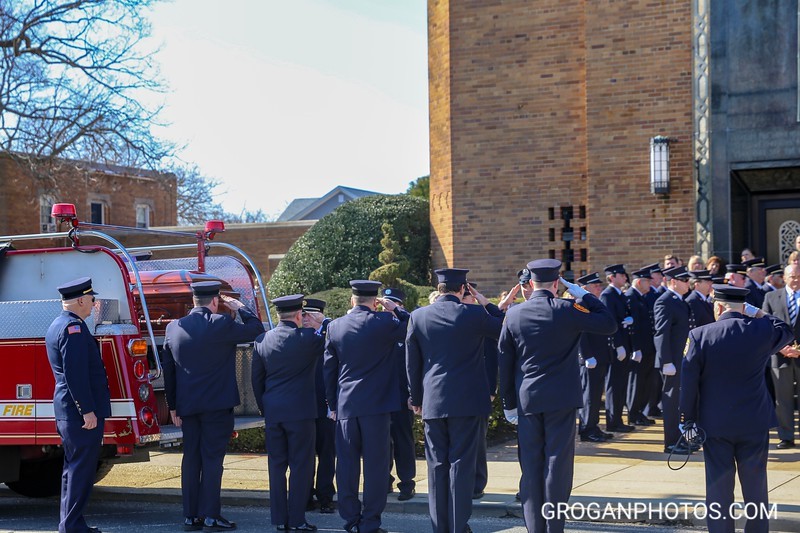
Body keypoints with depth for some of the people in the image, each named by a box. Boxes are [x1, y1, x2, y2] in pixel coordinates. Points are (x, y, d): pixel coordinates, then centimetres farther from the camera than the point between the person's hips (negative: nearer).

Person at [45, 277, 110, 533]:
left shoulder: (56, 326, 17)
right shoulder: (73, 327, -16)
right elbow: (75, 374, -23)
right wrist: (88, 411, -22)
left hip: (66, 412, 11)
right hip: (81, 411, -11)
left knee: (74, 468, 15)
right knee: (81, 470, -6)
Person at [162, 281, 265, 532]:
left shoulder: (173, 328, 5)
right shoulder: (222, 324, -11)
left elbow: (168, 370, 9)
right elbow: (257, 330, -2)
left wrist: (173, 406, 16)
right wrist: (240, 308, 11)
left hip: (187, 407, 5)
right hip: (217, 405, -5)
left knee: (191, 459, 9)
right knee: (212, 459, -1)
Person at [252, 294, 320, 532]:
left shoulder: (262, 340, 4)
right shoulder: (307, 338, -10)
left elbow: (256, 379, 10)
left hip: (272, 412, 4)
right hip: (300, 411, -4)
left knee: (276, 465, 9)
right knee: (301, 465, 2)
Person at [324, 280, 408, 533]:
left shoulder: (334, 327, 5)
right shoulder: (383, 322, -8)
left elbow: (329, 369, 10)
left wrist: (332, 405, 17)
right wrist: (395, 310, 6)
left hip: (345, 405, 4)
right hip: (376, 404, -3)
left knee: (347, 465, 8)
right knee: (375, 464, 1)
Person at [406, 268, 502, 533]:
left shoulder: (418, 316, 0)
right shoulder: (474, 314, -7)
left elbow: (412, 362, 7)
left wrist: (416, 398, 16)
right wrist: (487, 305, 15)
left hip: (432, 402, 2)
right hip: (466, 401, -2)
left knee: (437, 465, 8)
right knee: (461, 464, 1)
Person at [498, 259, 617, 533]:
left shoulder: (513, 314, 0)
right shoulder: (566, 310, -9)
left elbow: (505, 362, 4)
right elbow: (610, 325, -4)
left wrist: (509, 402, 12)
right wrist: (584, 296, 2)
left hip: (527, 399, 3)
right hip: (561, 398, -3)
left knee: (531, 466, 9)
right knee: (558, 465, 2)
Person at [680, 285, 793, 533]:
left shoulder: (699, 336, -10)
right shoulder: (763, 330, -6)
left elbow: (688, 382, -7)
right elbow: (786, 330, 19)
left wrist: (688, 420, 1)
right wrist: (757, 313, 13)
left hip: (715, 425, -1)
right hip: (755, 424, 1)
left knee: (719, 485, 6)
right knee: (755, 485, 12)